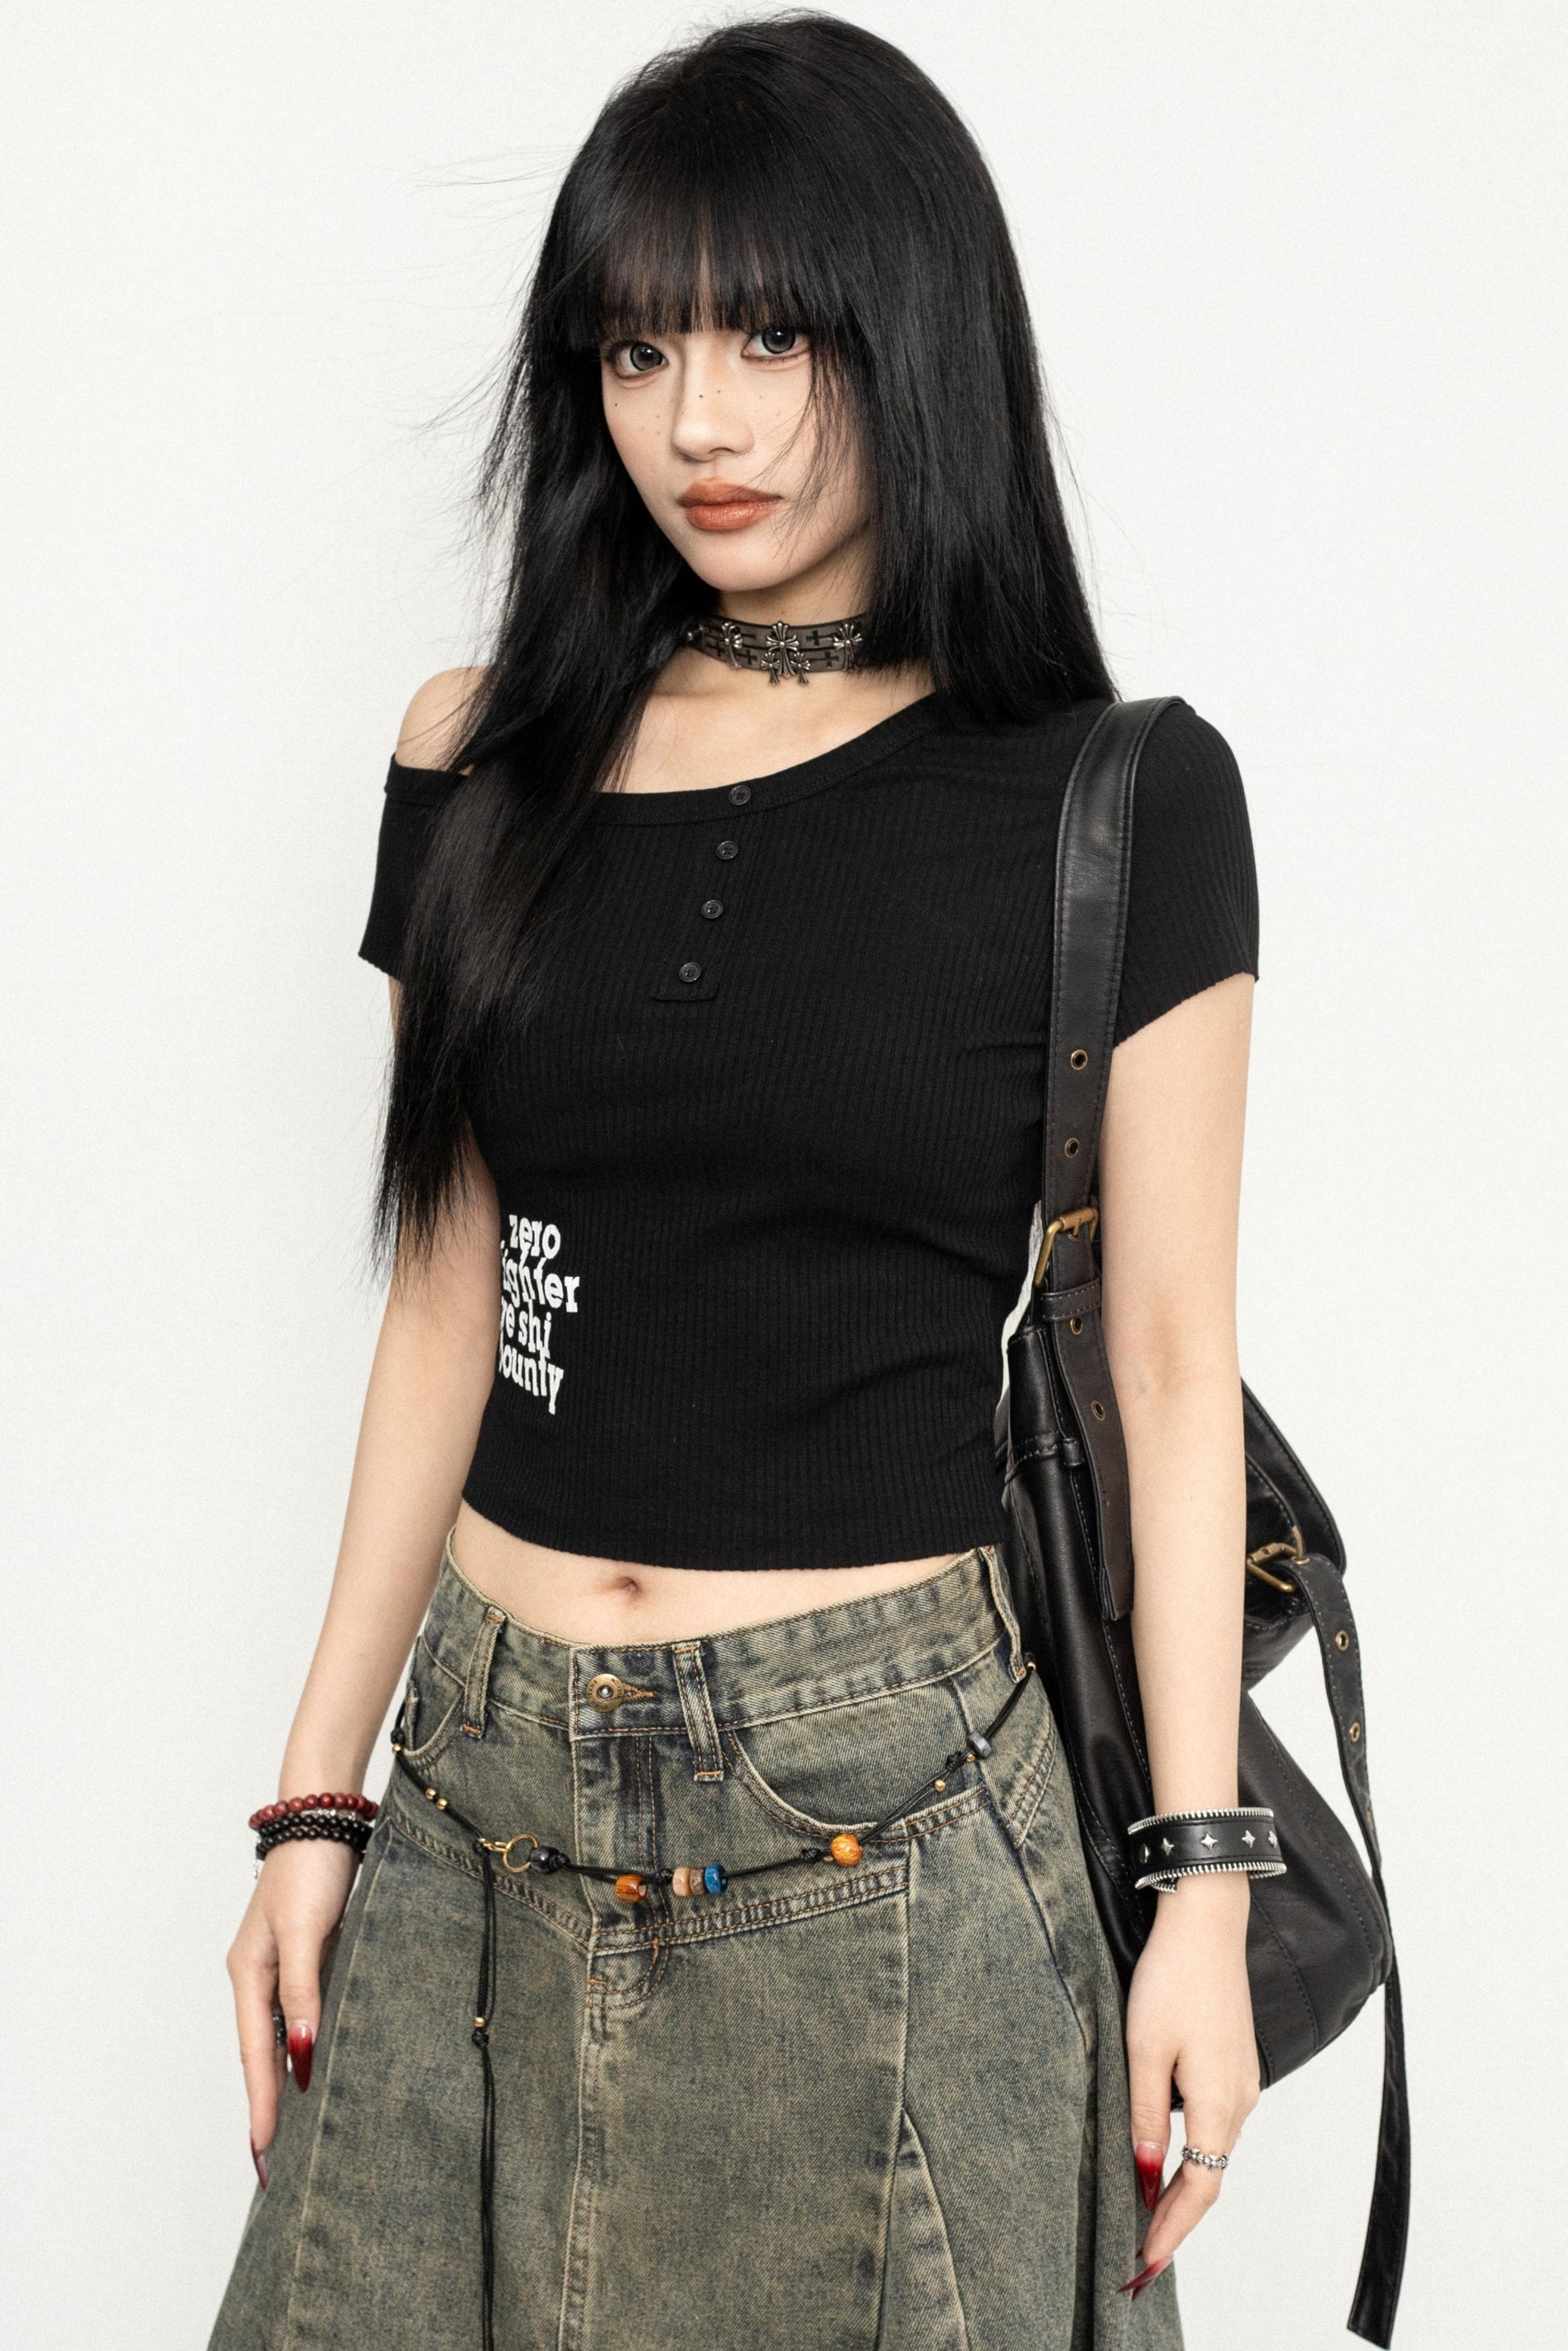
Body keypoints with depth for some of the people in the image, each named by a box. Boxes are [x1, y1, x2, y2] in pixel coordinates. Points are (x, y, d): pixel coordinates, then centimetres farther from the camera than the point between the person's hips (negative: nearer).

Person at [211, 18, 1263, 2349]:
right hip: (487, 1789, 3)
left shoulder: (1115, 801, -5)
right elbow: (450, 1300, 9)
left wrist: (1205, 1892, -5)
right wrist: (314, 1801, 8)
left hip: (884, 1809, -3)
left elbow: (1170, 1365, -3)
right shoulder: (490, 761, 5)